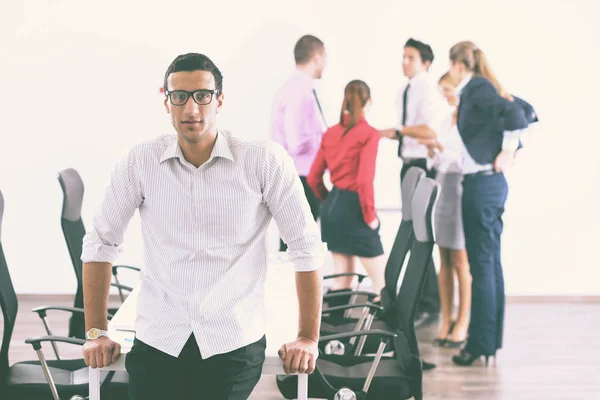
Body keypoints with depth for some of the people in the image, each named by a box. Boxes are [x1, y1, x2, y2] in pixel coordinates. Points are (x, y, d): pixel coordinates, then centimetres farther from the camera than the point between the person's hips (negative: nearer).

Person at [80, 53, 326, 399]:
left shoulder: (264, 160, -7)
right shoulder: (140, 162, -1)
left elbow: (307, 246, -3)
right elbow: (101, 243, 8)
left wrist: (309, 339, -3)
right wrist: (97, 333, 6)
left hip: (234, 344, -1)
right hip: (157, 342, 2)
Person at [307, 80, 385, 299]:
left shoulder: (331, 133, 7)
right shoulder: (369, 134, -12)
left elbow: (313, 178, 10)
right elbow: (364, 180, -20)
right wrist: (370, 215, -10)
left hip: (332, 207, 7)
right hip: (354, 208, -7)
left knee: (342, 277, 16)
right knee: (381, 279, 2)